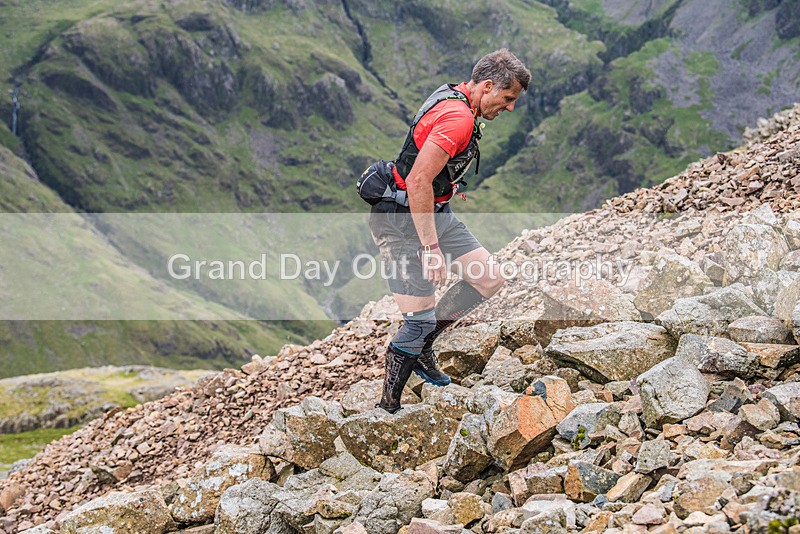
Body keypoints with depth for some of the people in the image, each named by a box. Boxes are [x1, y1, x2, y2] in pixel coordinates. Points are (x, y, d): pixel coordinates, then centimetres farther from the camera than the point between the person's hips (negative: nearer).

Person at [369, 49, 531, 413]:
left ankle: (421, 346, 20)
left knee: (489, 280, 7)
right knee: (421, 318, -8)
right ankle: (388, 408, 7)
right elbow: (418, 182, -31)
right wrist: (431, 247, -28)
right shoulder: (458, 119, -25)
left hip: (435, 211, 10)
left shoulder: (452, 96, 7)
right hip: (403, 219, -10)